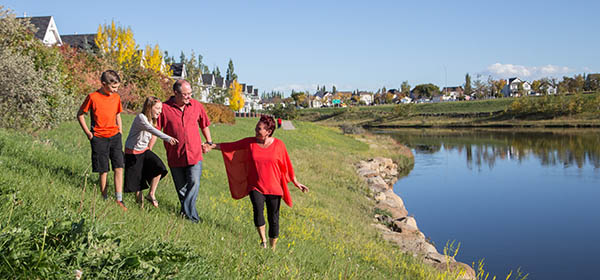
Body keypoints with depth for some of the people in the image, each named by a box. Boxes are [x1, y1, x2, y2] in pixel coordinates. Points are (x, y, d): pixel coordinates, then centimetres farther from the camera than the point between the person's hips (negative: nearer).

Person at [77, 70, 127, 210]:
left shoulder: (116, 97, 5)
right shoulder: (93, 97, -9)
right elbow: (80, 115, 1)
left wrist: (120, 134, 10)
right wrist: (88, 133, -4)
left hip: (114, 137, 4)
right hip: (99, 139, -4)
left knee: (119, 168, -5)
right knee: (103, 171, 3)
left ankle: (119, 200, -2)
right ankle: (105, 200, 16)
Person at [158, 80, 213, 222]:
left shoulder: (197, 106, 3)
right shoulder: (164, 108, -6)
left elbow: (204, 125, 19)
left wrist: (209, 142, 14)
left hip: (194, 153, 1)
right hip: (175, 156, -1)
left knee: (194, 183, -12)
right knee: (181, 186, 10)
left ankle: (187, 211, -2)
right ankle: (190, 212, 27)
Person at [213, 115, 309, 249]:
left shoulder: (278, 144, -2)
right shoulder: (249, 143, 0)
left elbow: (286, 165, 8)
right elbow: (229, 146, 6)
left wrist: (296, 183, 13)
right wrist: (212, 146, -2)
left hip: (274, 188, 0)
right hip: (255, 187, 0)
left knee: (273, 219, 4)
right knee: (258, 208, -27)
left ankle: (272, 248, 24)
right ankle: (263, 240, -8)